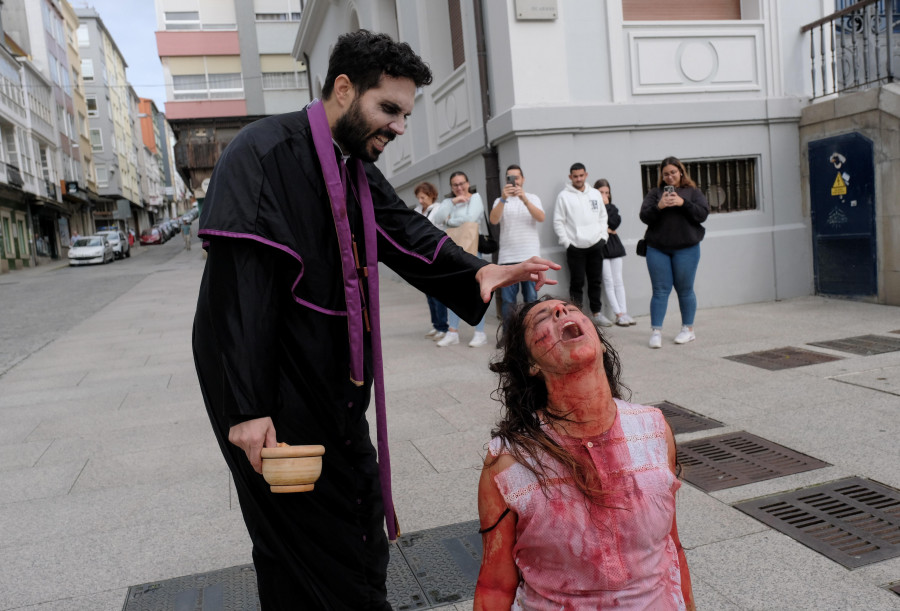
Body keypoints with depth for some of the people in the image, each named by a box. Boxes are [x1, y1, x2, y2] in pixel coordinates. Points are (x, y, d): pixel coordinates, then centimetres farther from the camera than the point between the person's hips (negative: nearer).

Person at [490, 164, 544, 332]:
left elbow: (541, 218, -8)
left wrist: (525, 200, -23)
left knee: (531, 297, 0)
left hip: (530, 256, 0)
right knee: (508, 299, 0)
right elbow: (494, 220, -8)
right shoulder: (500, 201, 12)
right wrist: (504, 199, -23)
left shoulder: (532, 198, 11)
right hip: (507, 257, 1)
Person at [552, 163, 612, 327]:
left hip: (595, 245, 4)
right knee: (577, 283, -1)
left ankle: (596, 313, 20)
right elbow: (558, 221, -5)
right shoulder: (564, 196, -3)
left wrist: (603, 236, 4)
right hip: (575, 247, -4)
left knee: (596, 281, 10)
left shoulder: (595, 194, 10)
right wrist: (566, 242, -9)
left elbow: (603, 216, 15)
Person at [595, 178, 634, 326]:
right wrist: (606, 229, -9)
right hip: (600, 246, -5)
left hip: (613, 244, 6)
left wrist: (607, 206, -2)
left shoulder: (611, 207, 14)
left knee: (618, 281, 5)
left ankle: (623, 312, 7)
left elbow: (616, 222, -2)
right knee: (608, 282, -5)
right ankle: (618, 314, -3)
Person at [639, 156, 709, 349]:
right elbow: (644, 216, 0)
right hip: (657, 249, 1)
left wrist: (682, 203, -15)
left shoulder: (693, 192, 8)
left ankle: (688, 329, 17)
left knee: (685, 289, 5)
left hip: (686, 248, -1)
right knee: (660, 290, 0)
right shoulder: (655, 193, 11)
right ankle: (656, 331, 0)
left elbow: (703, 214, -4)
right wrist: (659, 206, -17)